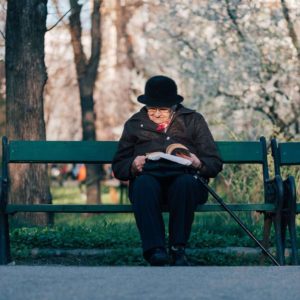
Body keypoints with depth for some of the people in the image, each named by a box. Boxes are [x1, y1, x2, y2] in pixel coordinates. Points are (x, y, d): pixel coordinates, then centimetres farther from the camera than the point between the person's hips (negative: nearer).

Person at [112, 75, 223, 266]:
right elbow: (118, 167, 17)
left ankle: (178, 250, -34)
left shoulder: (193, 120, 20)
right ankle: (156, 252, -45)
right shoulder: (134, 124, 23)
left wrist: (197, 163, -11)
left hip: (184, 178, 0)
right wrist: (133, 166, -7)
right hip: (149, 177, 0)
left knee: (186, 182, -37)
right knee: (144, 183, -37)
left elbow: (215, 164, 13)